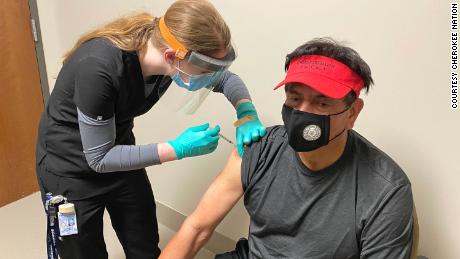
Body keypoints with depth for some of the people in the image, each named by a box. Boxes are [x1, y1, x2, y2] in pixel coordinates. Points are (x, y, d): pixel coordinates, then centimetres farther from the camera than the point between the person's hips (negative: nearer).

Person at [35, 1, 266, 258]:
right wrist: (178, 149, -29)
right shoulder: (98, 68, -36)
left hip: (119, 154, 5)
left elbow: (226, 78, -1)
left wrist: (248, 114, -20)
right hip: (70, 167, -5)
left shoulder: (169, 48, -19)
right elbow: (99, 158, -26)